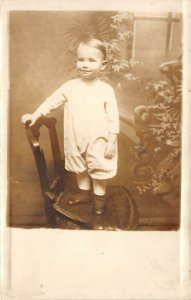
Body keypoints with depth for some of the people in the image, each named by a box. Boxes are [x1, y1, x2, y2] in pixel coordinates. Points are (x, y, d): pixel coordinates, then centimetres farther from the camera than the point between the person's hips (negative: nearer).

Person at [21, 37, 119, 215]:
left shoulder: (106, 90, -11)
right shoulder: (70, 86, -4)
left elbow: (112, 117, -10)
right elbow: (52, 101, 1)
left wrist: (112, 140, -11)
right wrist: (35, 115, -7)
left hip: (98, 141, -3)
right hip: (76, 140, 4)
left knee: (98, 169, 11)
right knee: (80, 168, 21)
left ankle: (99, 197, 31)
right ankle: (84, 192, 42)